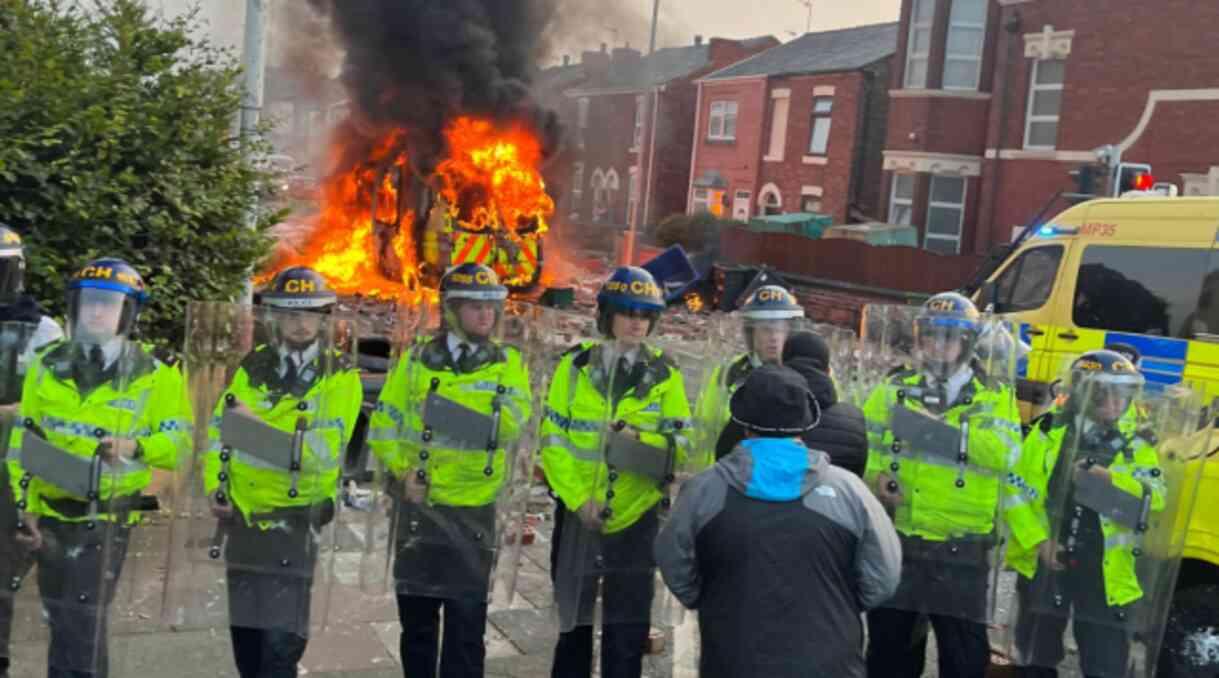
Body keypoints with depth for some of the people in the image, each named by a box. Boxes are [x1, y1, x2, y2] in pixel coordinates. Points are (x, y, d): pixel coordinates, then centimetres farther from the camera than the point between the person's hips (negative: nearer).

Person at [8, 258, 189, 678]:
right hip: (49, 517, 4)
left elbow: (177, 441, -7)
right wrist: (24, 506, 2)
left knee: (84, 628, -8)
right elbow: (22, 442, 9)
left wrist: (135, 447, -26)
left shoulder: (154, 377, -5)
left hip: (104, 521, -4)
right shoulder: (47, 368, 5)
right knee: (61, 625, 16)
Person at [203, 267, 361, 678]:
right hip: (242, 514, 5)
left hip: (295, 516, -5)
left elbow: (326, 451, -19)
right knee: (243, 633, 14)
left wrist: (260, 426, -24)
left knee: (280, 641, -10)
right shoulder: (253, 366, 6)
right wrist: (215, 485, 1)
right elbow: (219, 428, 13)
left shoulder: (340, 377, -8)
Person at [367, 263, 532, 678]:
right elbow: (384, 424, 5)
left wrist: (448, 401, -22)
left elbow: (511, 420, -17)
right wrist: (402, 469, -10)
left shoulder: (509, 363, 1)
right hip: (419, 505, 2)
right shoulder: (417, 359, 4)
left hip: (474, 509, -1)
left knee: (467, 618, 3)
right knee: (416, 614, 13)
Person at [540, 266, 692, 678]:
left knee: (627, 627, 3)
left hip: (635, 518, 0)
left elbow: (682, 445, -3)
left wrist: (642, 443, -22)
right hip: (577, 515, 1)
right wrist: (578, 498, -14)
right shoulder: (576, 365, -1)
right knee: (574, 620, 15)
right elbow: (553, 440, -5)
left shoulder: (665, 375, 1)